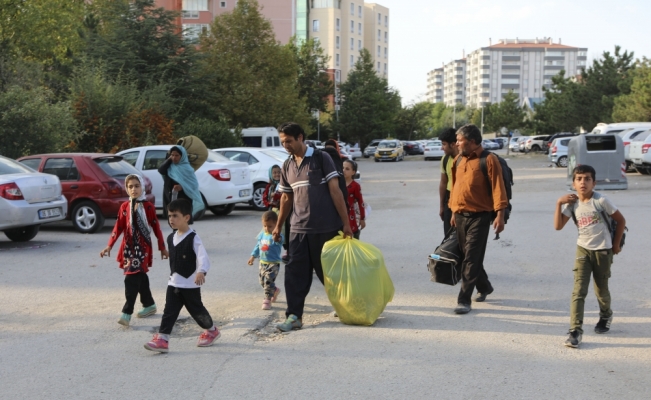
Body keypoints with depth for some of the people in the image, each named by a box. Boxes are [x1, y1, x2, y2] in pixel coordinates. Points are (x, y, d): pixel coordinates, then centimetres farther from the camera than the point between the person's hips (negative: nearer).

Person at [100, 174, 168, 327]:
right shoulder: (124, 207, 6)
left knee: (132, 279, -12)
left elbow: (156, 227, 1)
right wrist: (109, 246, -3)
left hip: (143, 247, -4)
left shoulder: (148, 207, -4)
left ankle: (127, 313, -11)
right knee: (140, 277, 15)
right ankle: (149, 305, 32)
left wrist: (163, 248, 5)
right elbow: (118, 227, 5)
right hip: (128, 247, 5)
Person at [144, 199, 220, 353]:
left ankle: (212, 331, 32)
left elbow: (203, 257, -28)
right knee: (169, 311, -2)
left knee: (197, 310, 9)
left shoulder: (193, 238, -16)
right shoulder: (171, 238, 7)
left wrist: (201, 272, -46)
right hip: (173, 283, 6)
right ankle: (162, 339, -5)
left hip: (191, 284, -6)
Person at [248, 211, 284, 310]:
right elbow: (258, 246, 19)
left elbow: (279, 240, -42)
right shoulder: (262, 234, 5)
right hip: (263, 262, 7)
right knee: (262, 281, 16)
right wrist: (253, 256, 19)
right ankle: (275, 290, 41)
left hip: (273, 263, -7)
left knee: (268, 281, -13)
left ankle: (267, 300, -1)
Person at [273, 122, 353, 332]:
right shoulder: (287, 167, 11)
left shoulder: (321, 158, -5)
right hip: (299, 229, 4)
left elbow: (335, 191, -8)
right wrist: (279, 226, 20)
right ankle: (294, 315, 3)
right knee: (295, 272, -2)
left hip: (326, 228, -4)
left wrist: (345, 223, -11)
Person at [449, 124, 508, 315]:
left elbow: (497, 188, -14)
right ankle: (484, 288, 35)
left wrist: (500, 215, -20)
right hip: (460, 215, 7)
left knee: (472, 259, -8)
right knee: (468, 256, 15)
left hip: (479, 216, -7)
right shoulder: (459, 159, 10)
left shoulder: (488, 160, -10)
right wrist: (453, 212, 18)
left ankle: (464, 300, -6)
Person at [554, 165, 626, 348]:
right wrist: (559, 203, -13)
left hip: (603, 251, -2)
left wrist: (616, 244, 0)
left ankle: (606, 316, 45)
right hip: (583, 250, 2)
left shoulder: (601, 200, -15)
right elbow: (558, 226, -7)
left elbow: (621, 220, -5)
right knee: (579, 291, -9)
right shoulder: (572, 203, -4)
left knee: (601, 289, 13)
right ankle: (575, 330, -11)